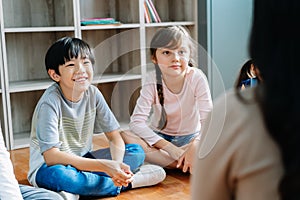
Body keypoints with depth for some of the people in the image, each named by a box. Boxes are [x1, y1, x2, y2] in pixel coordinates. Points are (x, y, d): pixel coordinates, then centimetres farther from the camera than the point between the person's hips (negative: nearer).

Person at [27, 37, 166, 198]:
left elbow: (114, 137, -4)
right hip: (47, 167, -5)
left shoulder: (93, 94, -7)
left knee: (137, 152, -5)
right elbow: (51, 157, -30)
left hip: (82, 160, 5)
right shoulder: (51, 102, -23)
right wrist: (104, 166, -36)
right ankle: (127, 183, -23)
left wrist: (117, 164, -27)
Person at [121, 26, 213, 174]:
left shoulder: (197, 78, -18)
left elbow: (207, 119, -20)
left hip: (190, 139, -1)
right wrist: (170, 148, -32)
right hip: (159, 138, 1)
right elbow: (137, 121, -24)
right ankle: (184, 166, -25)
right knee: (125, 137, -28)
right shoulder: (153, 81, -17)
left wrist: (195, 147, -38)